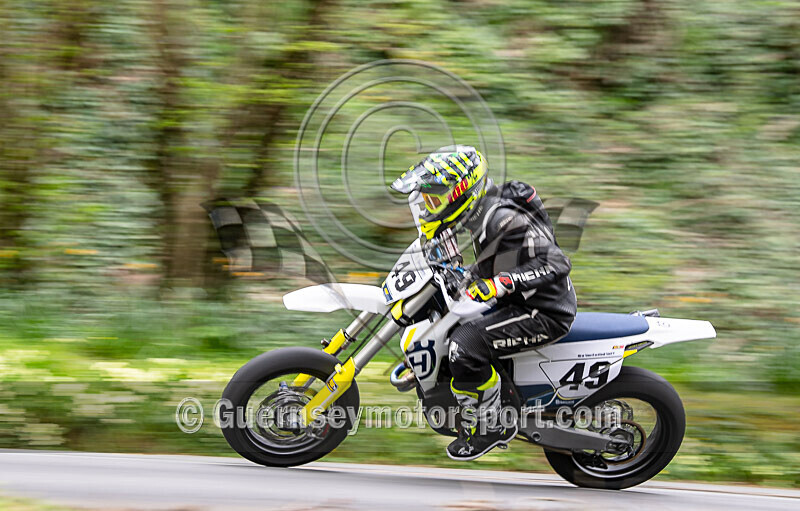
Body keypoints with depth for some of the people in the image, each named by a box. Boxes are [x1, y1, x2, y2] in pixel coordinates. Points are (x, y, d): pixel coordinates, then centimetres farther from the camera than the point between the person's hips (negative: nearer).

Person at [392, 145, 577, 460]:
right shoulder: (486, 213, 4)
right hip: (521, 304, 11)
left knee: (466, 343, -27)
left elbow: (556, 263, -32)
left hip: (546, 314, -11)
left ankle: (488, 428, -11)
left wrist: (498, 284, -37)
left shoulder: (505, 221, -25)